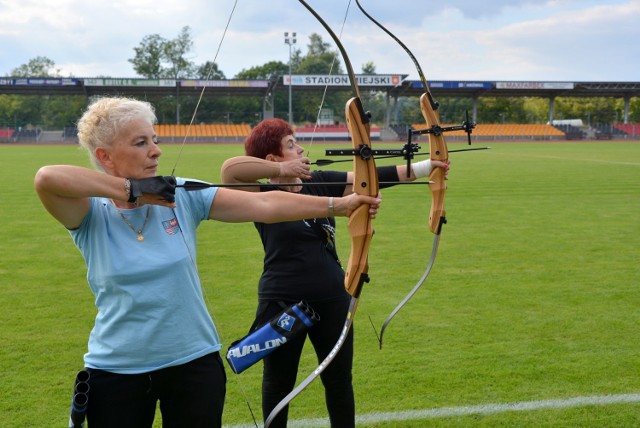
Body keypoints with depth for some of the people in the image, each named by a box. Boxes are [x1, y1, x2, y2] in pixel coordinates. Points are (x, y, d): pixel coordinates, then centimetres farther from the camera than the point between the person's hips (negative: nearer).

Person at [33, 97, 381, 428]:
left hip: (194, 361, 2)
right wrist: (132, 190, -24)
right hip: (116, 370, -2)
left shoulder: (183, 196, -3)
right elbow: (47, 178, -29)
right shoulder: (92, 215, -9)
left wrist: (339, 205, -13)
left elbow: (264, 205, -7)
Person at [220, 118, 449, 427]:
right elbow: (229, 169, -28)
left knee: (339, 380, 15)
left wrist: (425, 166, -4)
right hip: (282, 303, -4)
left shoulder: (320, 182, 4)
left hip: (333, 299, 5)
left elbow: (371, 178, 1)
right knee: (279, 382, 14)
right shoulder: (263, 194, -10)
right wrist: (281, 170, -22)